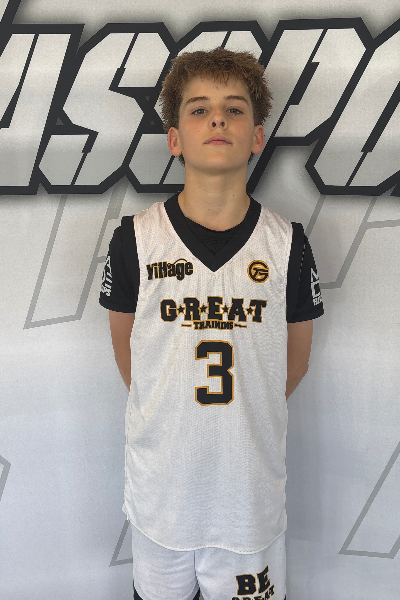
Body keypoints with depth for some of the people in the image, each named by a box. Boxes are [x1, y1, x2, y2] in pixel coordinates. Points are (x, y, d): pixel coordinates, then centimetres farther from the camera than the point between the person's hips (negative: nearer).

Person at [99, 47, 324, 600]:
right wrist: (163, 413, 9)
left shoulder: (287, 243, -9)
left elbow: (296, 357, 3)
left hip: (251, 482, 0)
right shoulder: (136, 238, -10)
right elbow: (125, 345, 3)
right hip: (161, 481, 0)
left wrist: (243, 415, 8)